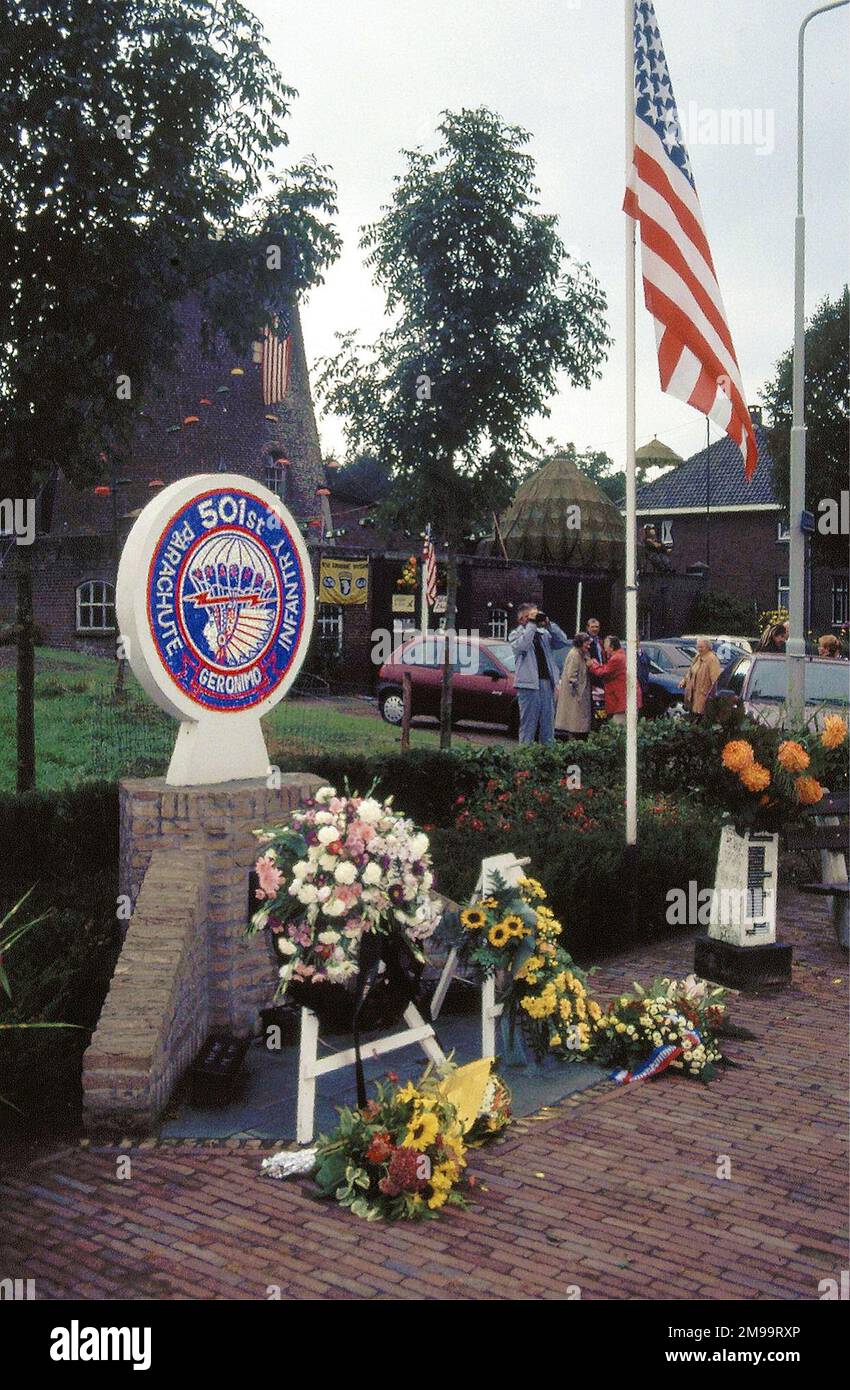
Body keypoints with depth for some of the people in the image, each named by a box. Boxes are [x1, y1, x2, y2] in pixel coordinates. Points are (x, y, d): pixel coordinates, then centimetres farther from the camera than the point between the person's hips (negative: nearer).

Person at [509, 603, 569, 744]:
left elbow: (563, 641, 6)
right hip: (529, 684, -5)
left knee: (548, 724, 8)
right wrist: (531, 624, -13)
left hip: (547, 683, 5)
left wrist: (549, 624, 0)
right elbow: (522, 645, -18)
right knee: (528, 723, -3)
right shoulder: (516, 634, 4)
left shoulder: (544, 633, 17)